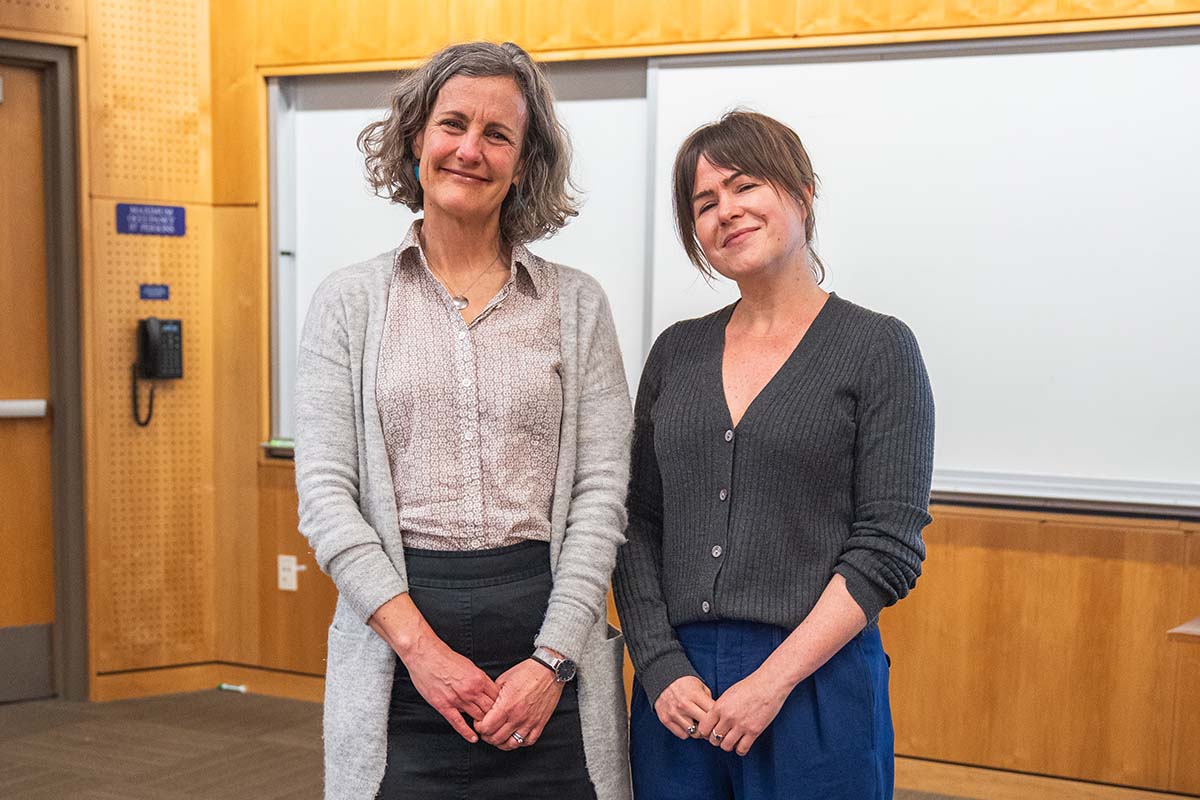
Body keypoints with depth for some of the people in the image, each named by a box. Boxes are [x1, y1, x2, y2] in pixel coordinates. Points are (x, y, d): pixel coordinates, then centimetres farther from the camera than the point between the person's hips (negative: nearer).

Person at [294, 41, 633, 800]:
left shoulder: (577, 304, 5)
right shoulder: (350, 302, 5)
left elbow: (601, 493, 0)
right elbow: (325, 495, -2)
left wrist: (553, 659, -10)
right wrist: (420, 645, -11)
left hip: (549, 625, 1)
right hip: (398, 625, 0)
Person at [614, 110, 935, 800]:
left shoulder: (877, 347, -4)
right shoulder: (677, 351, 8)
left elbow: (889, 549, -9)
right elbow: (638, 526, 7)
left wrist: (772, 681, -14)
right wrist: (663, 667, -6)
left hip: (816, 682, -3)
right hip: (676, 687, 4)